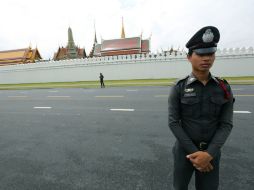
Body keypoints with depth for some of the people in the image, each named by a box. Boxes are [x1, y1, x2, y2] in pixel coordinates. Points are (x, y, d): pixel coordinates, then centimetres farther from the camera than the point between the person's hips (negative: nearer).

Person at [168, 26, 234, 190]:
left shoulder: (224, 88, -5)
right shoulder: (178, 88, -13)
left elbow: (226, 124, -6)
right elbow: (173, 123, -14)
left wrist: (209, 154, -17)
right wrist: (193, 152, -16)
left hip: (211, 151, 2)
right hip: (184, 149, -1)